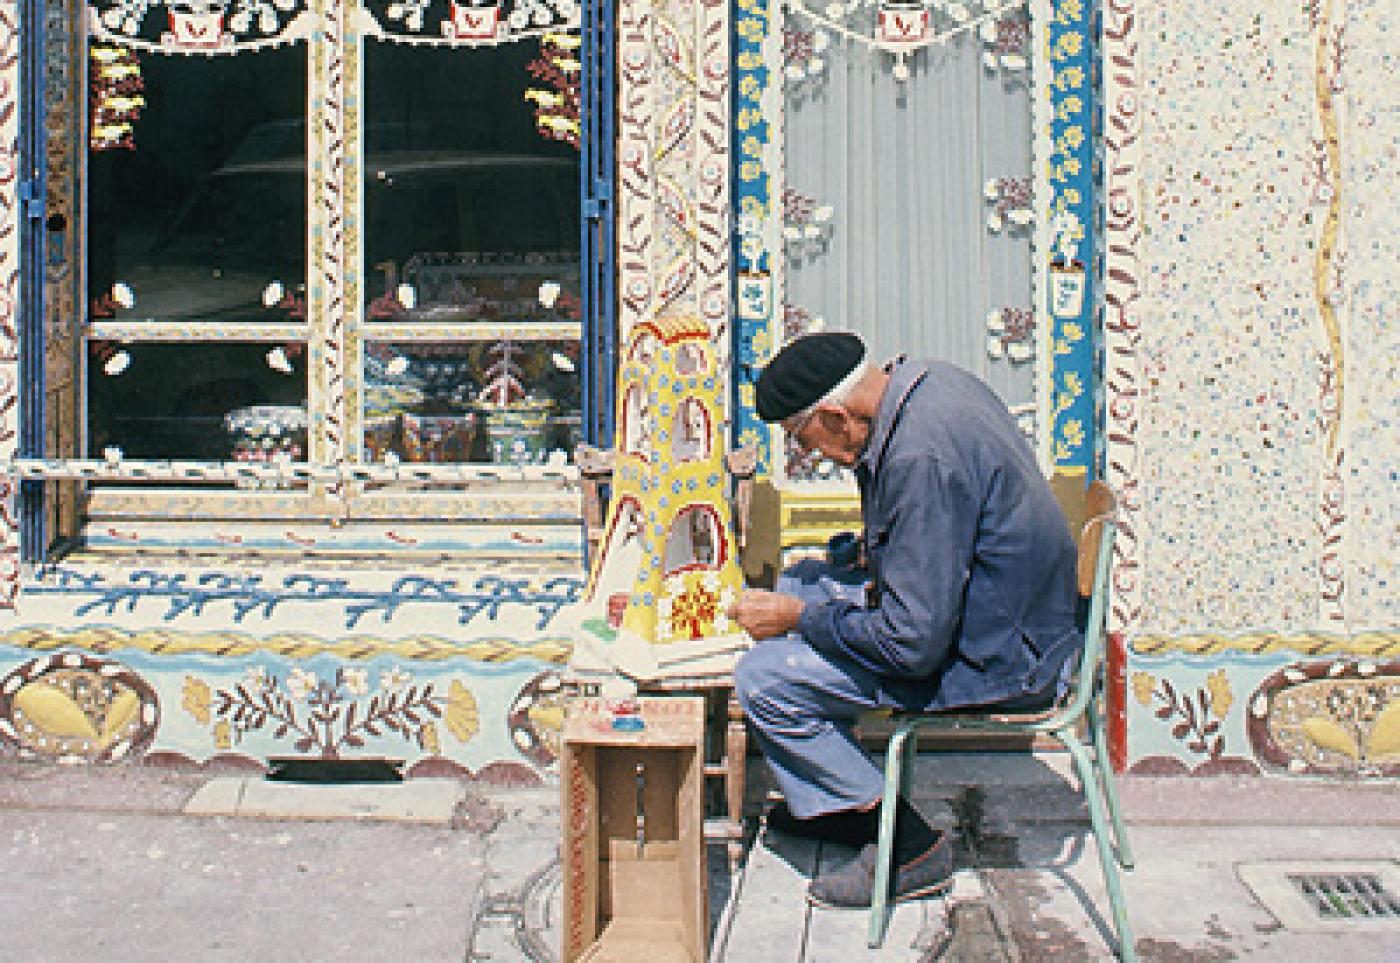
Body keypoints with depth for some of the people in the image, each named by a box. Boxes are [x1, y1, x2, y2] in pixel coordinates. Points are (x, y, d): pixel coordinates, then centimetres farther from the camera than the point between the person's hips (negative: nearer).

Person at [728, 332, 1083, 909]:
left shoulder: (922, 459, -30)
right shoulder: (927, 381, 1)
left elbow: (914, 643, -26)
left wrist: (798, 618, -14)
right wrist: (879, 558, 5)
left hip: (993, 659, -10)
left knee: (762, 681, -12)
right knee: (800, 584, 19)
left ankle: (907, 845, 1)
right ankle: (830, 802, 25)